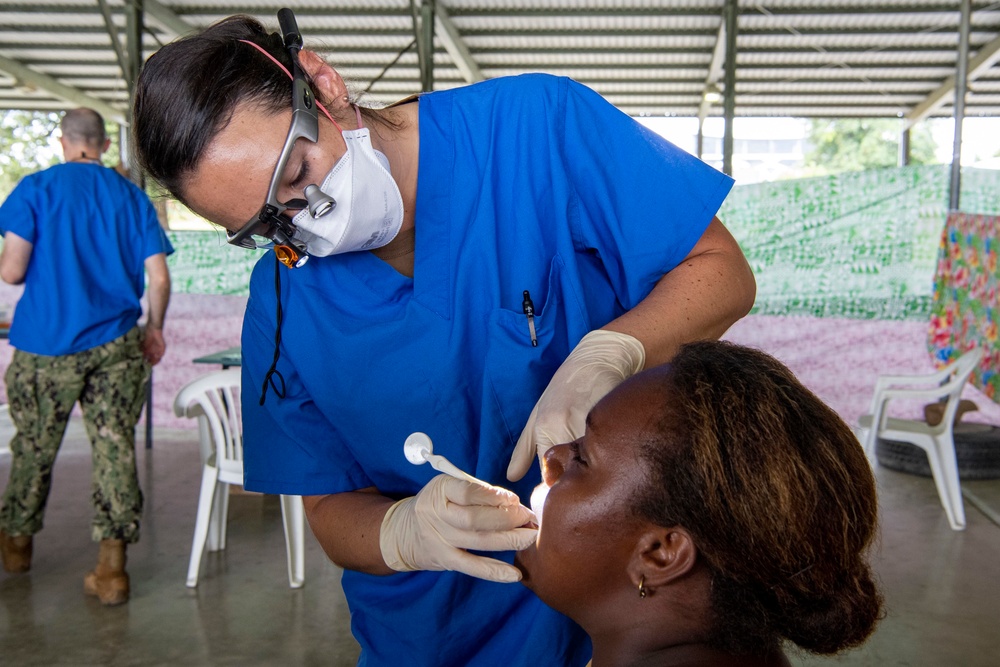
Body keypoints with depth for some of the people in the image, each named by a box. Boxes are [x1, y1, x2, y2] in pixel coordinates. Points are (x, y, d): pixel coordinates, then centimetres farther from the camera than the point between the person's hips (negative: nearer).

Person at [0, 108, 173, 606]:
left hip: (47, 343, -1)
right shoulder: (131, 196, 5)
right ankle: (111, 568, 4)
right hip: (117, 344, 1)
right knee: (115, 446, 3)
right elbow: (159, 278, 1)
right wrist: (155, 328, 15)